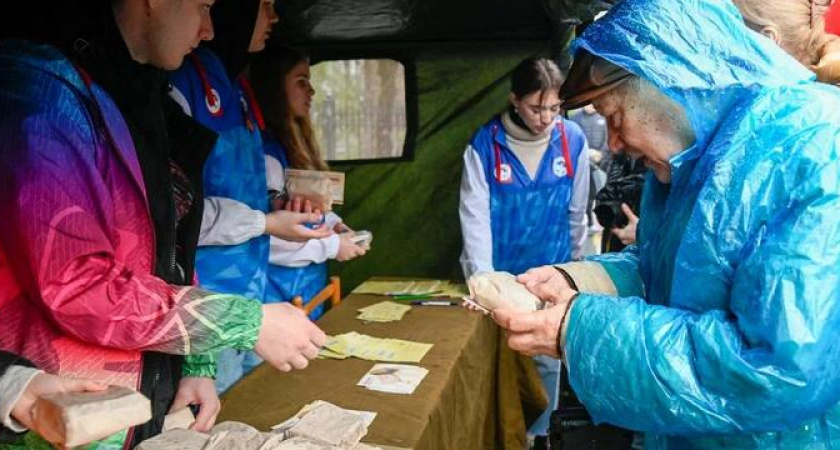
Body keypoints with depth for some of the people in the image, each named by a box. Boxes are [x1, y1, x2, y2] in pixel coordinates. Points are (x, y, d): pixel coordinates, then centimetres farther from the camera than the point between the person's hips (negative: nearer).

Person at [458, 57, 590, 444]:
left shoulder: (573, 140, -9)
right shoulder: (485, 144, -16)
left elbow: (577, 211, 2)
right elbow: (474, 216, -17)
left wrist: (573, 261, 12)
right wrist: (482, 279, -24)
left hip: (550, 276, 2)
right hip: (501, 274, -1)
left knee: (546, 359, 14)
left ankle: (538, 431, 35)